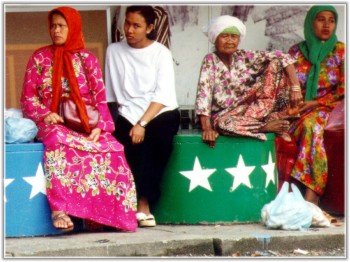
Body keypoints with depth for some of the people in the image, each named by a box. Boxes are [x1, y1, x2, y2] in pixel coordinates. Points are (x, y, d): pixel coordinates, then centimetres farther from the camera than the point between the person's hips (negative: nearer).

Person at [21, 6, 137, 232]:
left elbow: (101, 99, 8)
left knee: (112, 148, -30)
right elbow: (28, 98, 8)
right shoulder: (40, 58, 12)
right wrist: (44, 114, -13)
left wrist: (100, 126, -11)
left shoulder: (87, 59, 14)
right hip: (54, 123, -2)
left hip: (86, 124, 2)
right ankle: (60, 210, -46)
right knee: (58, 141, -39)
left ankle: (110, 212, -25)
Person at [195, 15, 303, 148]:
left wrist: (295, 88, -22)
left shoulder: (244, 57, -5)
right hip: (225, 114, -3)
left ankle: (274, 116, -16)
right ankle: (266, 126, -21)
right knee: (224, 123, -42)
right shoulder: (210, 61, -12)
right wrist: (207, 128, -30)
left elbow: (283, 58, -10)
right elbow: (203, 93, -20)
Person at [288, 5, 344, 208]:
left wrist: (315, 103, -11)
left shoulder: (341, 51, 6)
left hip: (328, 107, -2)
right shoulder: (296, 51, 12)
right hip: (300, 110, 2)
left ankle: (311, 197, -46)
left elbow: (344, 90, 0)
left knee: (311, 125, -36)